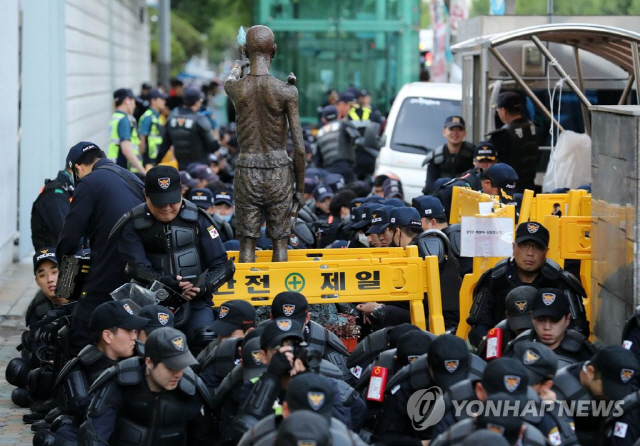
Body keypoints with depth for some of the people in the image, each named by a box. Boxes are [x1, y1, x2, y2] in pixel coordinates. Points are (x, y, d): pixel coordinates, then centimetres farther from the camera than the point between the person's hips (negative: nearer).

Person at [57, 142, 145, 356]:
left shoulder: (90, 183, -3)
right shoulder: (132, 179, 20)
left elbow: (70, 236, -6)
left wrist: (63, 255, 17)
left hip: (107, 278, -8)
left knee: (79, 343, -2)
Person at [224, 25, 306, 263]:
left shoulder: (236, 89, -4)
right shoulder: (286, 91, -9)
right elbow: (299, 147, -7)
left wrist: (237, 66, 50)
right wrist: (300, 188, 4)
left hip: (246, 172, 1)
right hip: (279, 172, -1)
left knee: (247, 242, 4)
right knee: (280, 240, 7)